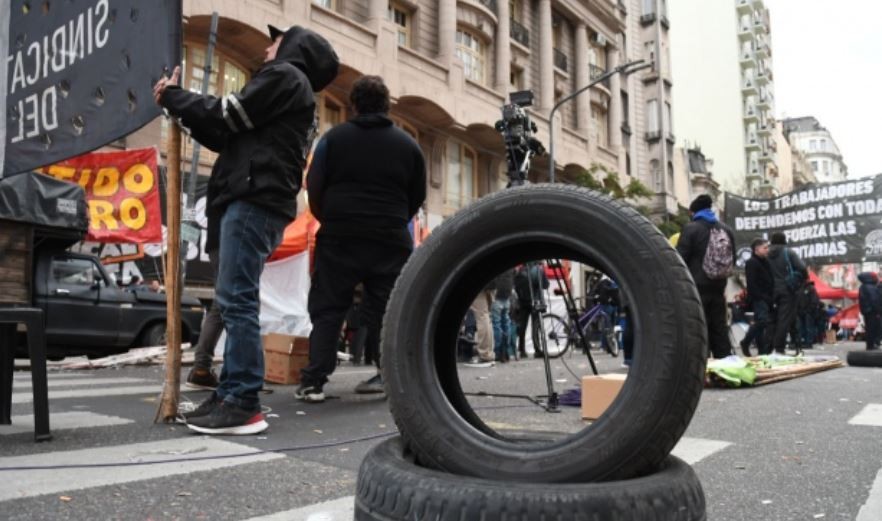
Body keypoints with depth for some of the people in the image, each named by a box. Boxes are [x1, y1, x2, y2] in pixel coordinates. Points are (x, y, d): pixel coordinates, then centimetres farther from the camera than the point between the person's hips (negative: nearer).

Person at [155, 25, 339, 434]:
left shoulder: (285, 76, 3)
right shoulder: (293, 91, 31)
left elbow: (228, 116, -5)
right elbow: (228, 136, 28)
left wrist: (172, 97, 9)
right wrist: (182, 107, 25)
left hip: (253, 200, -10)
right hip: (254, 200, 10)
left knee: (237, 301, -15)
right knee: (235, 302, 7)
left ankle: (242, 404, -15)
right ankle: (231, 393, 10)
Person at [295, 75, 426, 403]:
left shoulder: (334, 137, 2)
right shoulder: (408, 145, 8)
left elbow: (314, 188, 2)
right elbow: (418, 197, 11)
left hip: (340, 237, -1)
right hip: (391, 240, 2)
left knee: (327, 308, 5)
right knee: (385, 310, 11)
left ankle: (314, 381, 2)